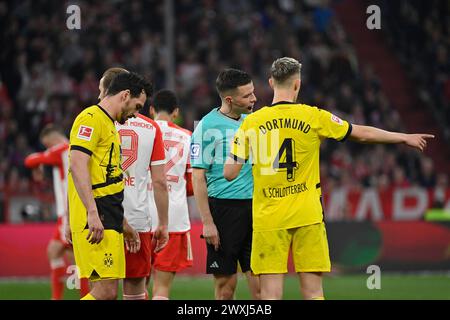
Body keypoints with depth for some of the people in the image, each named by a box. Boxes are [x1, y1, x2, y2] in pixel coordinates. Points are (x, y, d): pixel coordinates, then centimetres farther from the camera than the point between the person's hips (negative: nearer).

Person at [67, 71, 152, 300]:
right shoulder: (91, 119, -7)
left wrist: (122, 224, 29)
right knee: (105, 292, -17)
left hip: (107, 222, 10)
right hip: (94, 221, -10)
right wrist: (92, 213, -26)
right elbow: (78, 166, -19)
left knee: (106, 291, 5)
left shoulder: (109, 124, 24)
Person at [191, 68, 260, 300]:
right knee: (226, 283, -1)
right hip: (222, 207, -5)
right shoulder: (207, 127, -7)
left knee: (259, 280, 0)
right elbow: (198, 177, -8)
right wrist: (207, 222, -13)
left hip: (253, 208, 5)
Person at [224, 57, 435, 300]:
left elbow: (229, 173, -2)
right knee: (313, 291, 4)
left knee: (270, 293, -1)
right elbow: (363, 134, 8)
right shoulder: (313, 117, -1)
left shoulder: (251, 123, -2)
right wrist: (405, 138, 21)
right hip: (307, 216, 0)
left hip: (268, 220, 0)